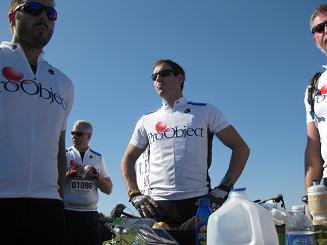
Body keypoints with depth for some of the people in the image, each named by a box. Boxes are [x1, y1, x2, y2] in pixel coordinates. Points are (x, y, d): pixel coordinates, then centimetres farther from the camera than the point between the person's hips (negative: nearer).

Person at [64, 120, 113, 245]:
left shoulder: (98, 158, 14)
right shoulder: (64, 154, 8)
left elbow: (108, 190, 12)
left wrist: (97, 176, -4)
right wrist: (70, 174, -12)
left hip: (90, 213, 2)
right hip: (67, 211, -2)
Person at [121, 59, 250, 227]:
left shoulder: (206, 111, 9)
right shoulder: (146, 121, 17)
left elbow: (241, 148, 8)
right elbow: (128, 160, 23)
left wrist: (224, 188, -3)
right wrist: (135, 195, 7)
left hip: (197, 202, -1)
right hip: (156, 205, 2)